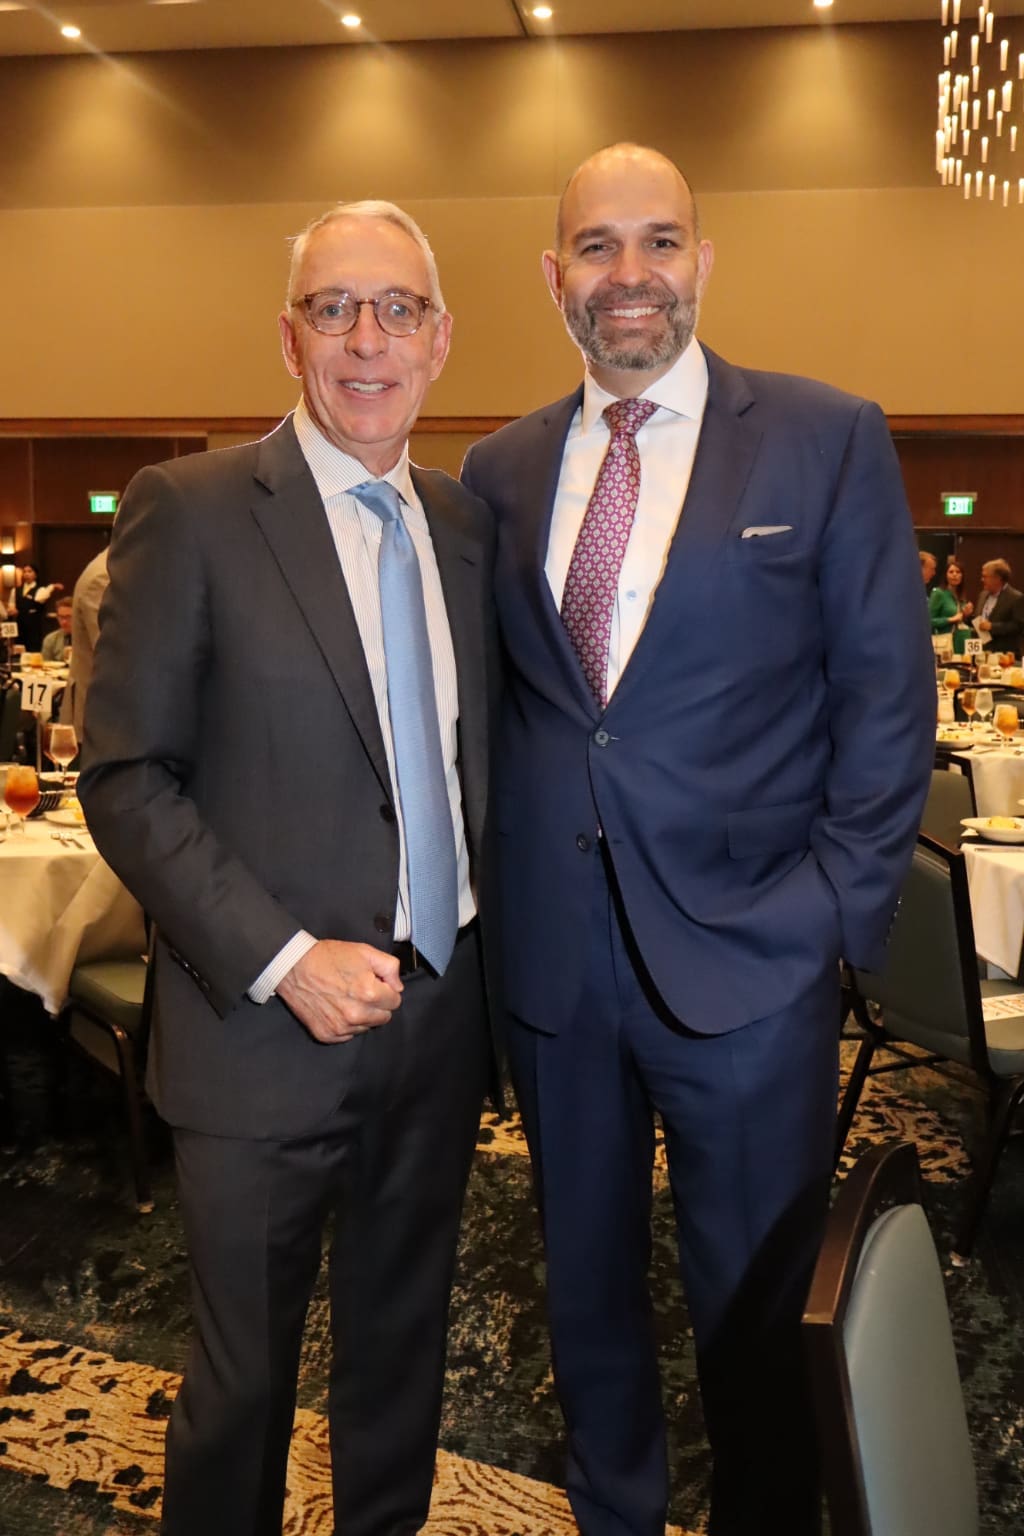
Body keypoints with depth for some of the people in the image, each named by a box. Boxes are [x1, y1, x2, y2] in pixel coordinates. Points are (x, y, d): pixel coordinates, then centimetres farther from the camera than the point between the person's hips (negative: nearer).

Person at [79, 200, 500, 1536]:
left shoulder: (466, 523, 7)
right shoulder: (192, 510, -9)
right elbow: (124, 778, -11)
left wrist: (485, 960, 4)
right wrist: (282, 960, -18)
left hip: (440, 1023, 5)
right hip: (268, 1027, -4)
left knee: (404, 1351, 22)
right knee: (244, 1378, 13)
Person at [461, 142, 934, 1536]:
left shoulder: (829, 442, -3)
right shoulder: (502, 468, 7)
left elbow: (887, 701, -3)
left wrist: (835, 914, -9)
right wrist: (494, 889, 1)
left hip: (748, 956, -3)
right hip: (553, 955, 4)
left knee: (753, 1313, 11)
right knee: (588, 1286, 21)